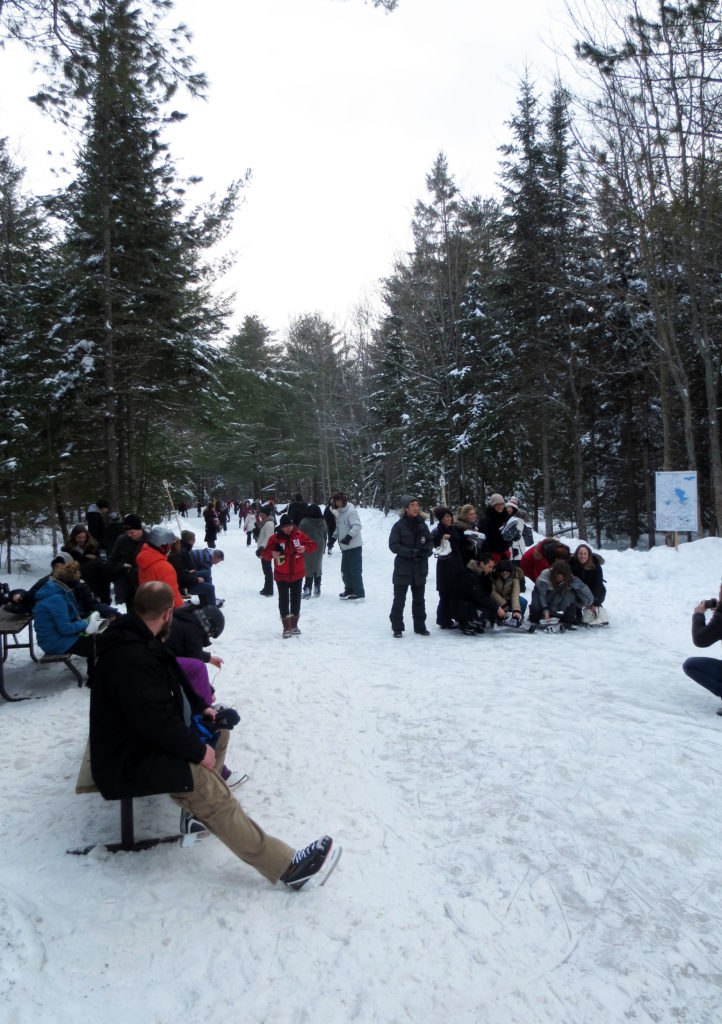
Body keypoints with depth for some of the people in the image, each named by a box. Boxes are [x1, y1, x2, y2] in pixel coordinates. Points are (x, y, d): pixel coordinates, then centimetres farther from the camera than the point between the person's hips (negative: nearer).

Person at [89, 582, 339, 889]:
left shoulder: (138, 640, 5)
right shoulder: (131, 656, -28)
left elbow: (174, 680, 19)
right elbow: (155, 722, -31)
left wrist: (200, 706, 7)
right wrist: (198, 751, -20)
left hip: (150, 736, 11)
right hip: (129, 759, -11)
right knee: (209, 787, -25)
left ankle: (196, 809, 7)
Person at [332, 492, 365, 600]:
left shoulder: (351, 511, -14)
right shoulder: (339, 512, 14)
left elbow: (357, 526, -24)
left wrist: (349, 536, -32)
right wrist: (335, 537, 14)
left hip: (354, 546, -9)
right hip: (345, 546, 9)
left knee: (355, 570, -5)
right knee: (345, 570, 15)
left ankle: (359, 593, 2)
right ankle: (349, 589, 29)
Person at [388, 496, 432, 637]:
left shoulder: (422, 524, 6)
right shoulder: (399, 525, -7)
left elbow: (429, 541, 12)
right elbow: (393, 545, -11)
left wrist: (427, 550, -11)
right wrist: (410, 552, -21)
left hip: (420, 569, 4)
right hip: (403, 569, -4)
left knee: (419, 599, 13)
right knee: (399, 599, 4)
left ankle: (420, 626, 24)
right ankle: (397, 628, 15)